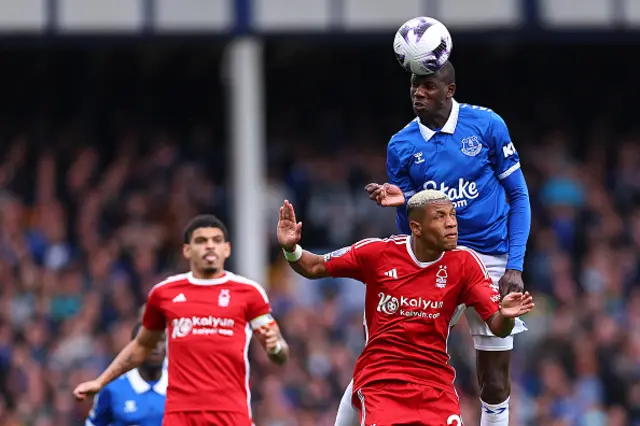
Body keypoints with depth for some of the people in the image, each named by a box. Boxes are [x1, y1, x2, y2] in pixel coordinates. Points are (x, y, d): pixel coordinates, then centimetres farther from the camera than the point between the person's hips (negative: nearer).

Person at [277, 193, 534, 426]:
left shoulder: (465, 263, -3)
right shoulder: (378, 252, -5)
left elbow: (498, 327, -5)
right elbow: (314, 268, 7)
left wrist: (505, 316, -28)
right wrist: (291, 249, -13)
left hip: (435, 383, 2)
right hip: (379, 381, -2)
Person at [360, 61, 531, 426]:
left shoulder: (486, 124, -4)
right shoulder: (402, 146, 1)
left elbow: (518, 196, 1)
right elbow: (409, 228, 6)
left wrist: (515, 266, -7)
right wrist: (401, 202, -18)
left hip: (491, 260, -1)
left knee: (495, 384, 2)